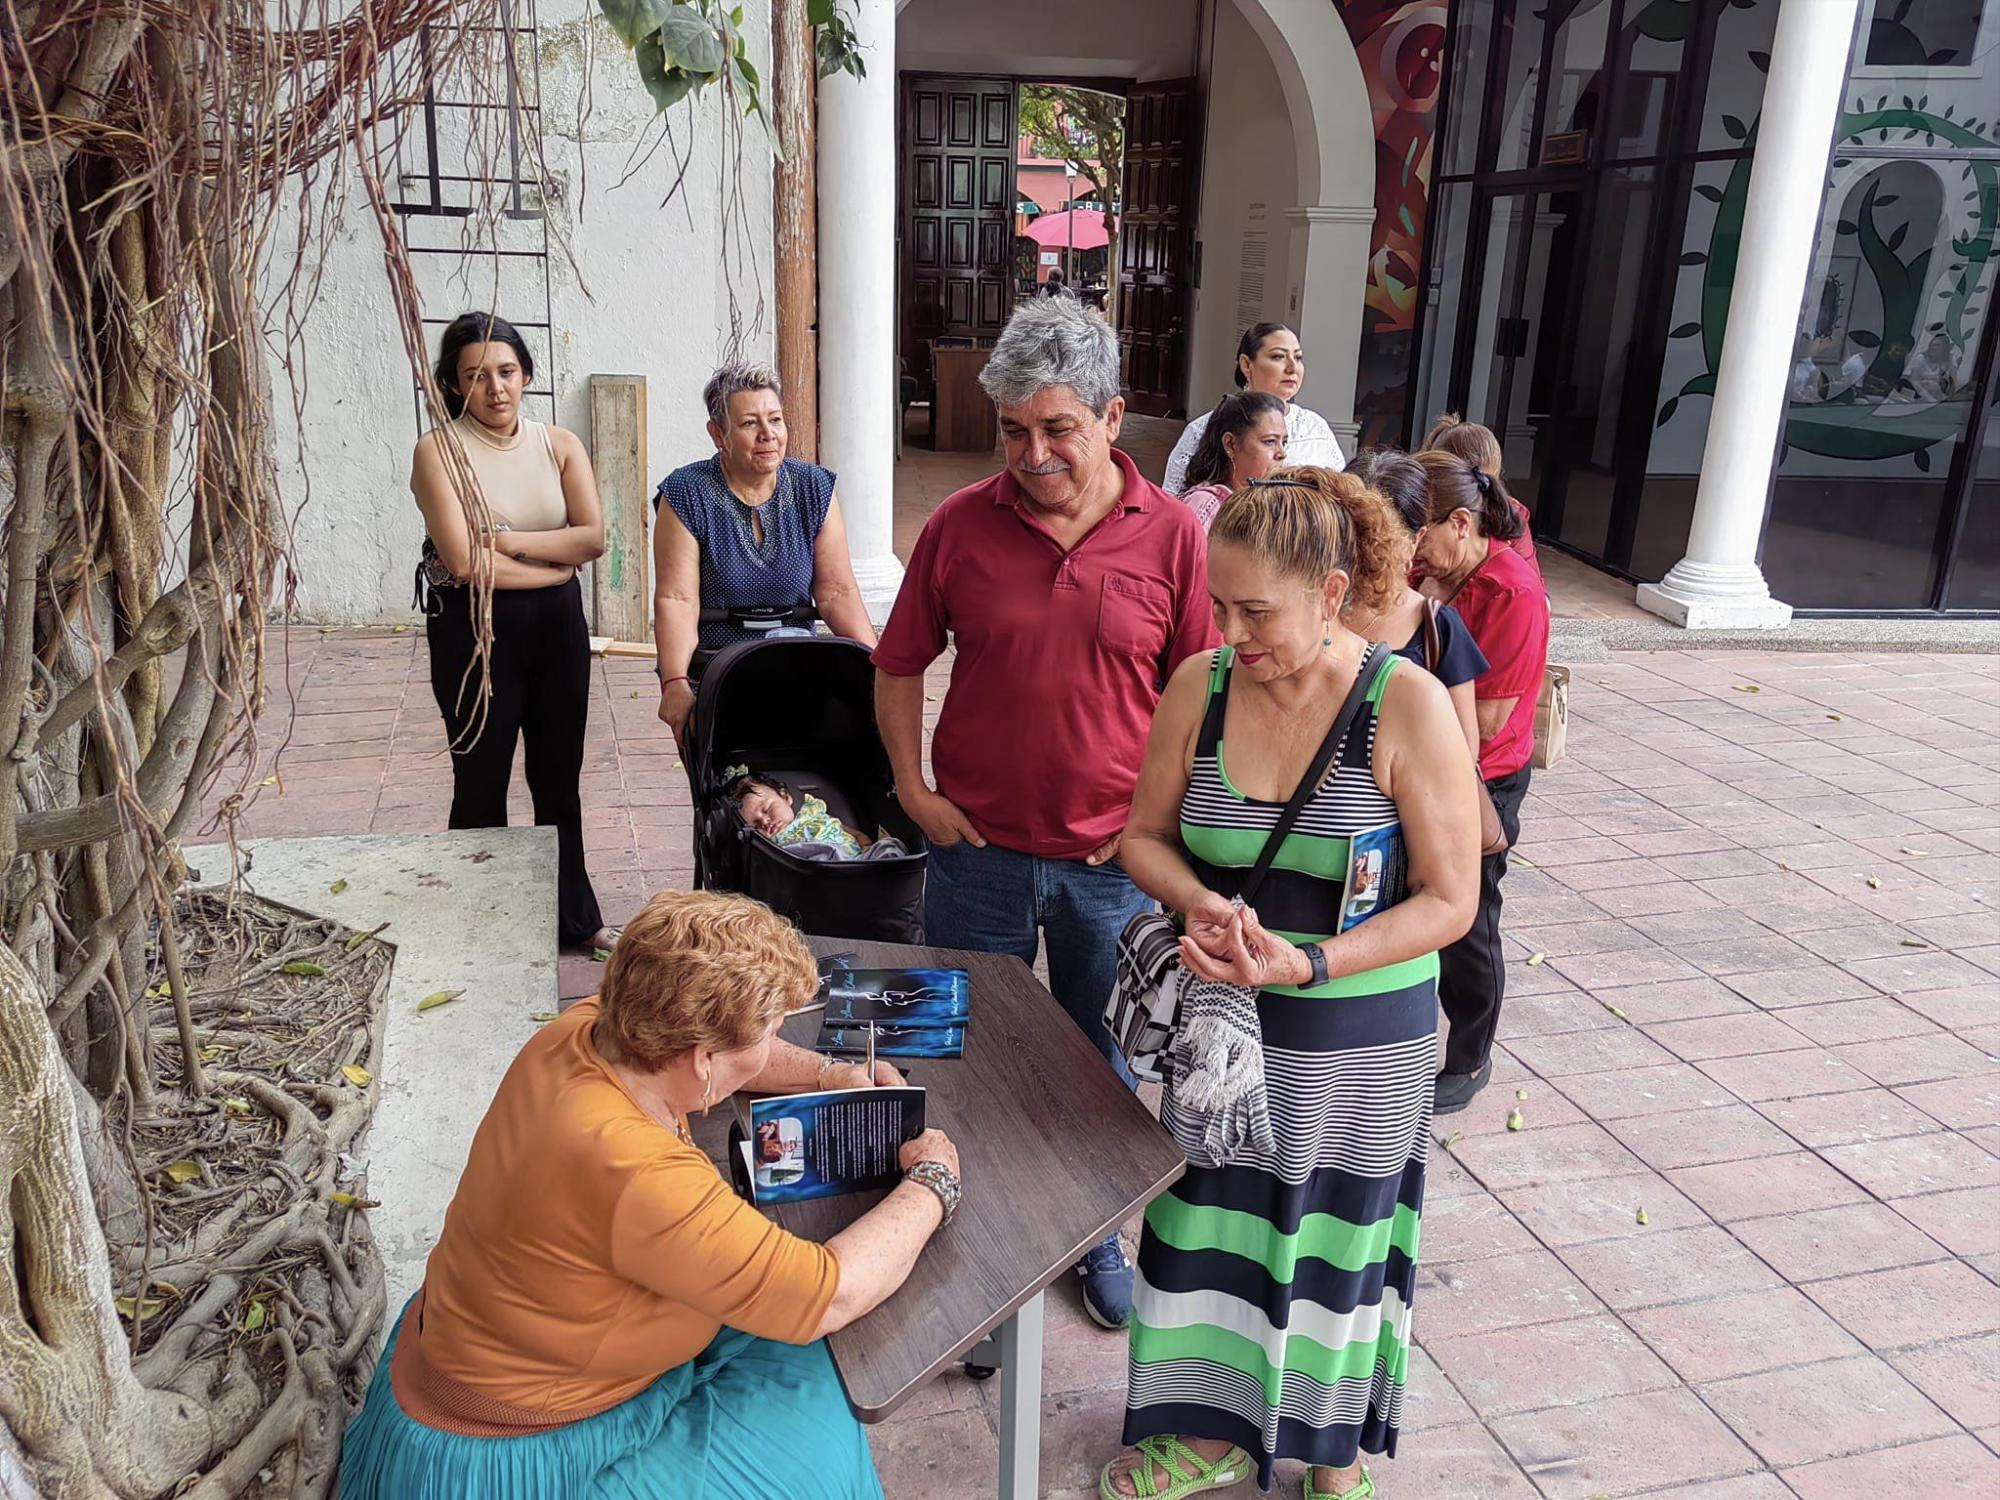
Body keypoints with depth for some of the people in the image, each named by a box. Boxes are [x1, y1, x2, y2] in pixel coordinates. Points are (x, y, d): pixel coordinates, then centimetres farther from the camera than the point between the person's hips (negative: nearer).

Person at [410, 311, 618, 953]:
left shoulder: (559, 446, 4)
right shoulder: (438, 450, -8)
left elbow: (593, 537, -8)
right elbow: (463, 562, -18)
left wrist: (506, 541, -16)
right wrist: (554, 564, -10)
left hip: (557, 624, 4)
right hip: (474, 628, -4)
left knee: (560, 776, 14)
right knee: (482, 782, 6)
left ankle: (575, 916, 29)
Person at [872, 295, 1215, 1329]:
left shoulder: (1171, 534, -6)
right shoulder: (960, 526, -3)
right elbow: (899, 666, 7)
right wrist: (913, 789, -1)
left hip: (1112, 860, 0)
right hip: (977, 849, 1)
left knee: (1102, 1064, 16)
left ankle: (1092, 1234, 40)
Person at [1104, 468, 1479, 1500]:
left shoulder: (1407, 706, -18)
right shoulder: (1199, 687, -8)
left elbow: (1449, 900, -15)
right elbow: (1145, 836, 2)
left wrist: (1306, 965, -27)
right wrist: (1199, 902, -19)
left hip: (1360, 1037, -2)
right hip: (1219, 1021, 3)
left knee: (1336, 1241, 16)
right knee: (1211, 1220, 16)